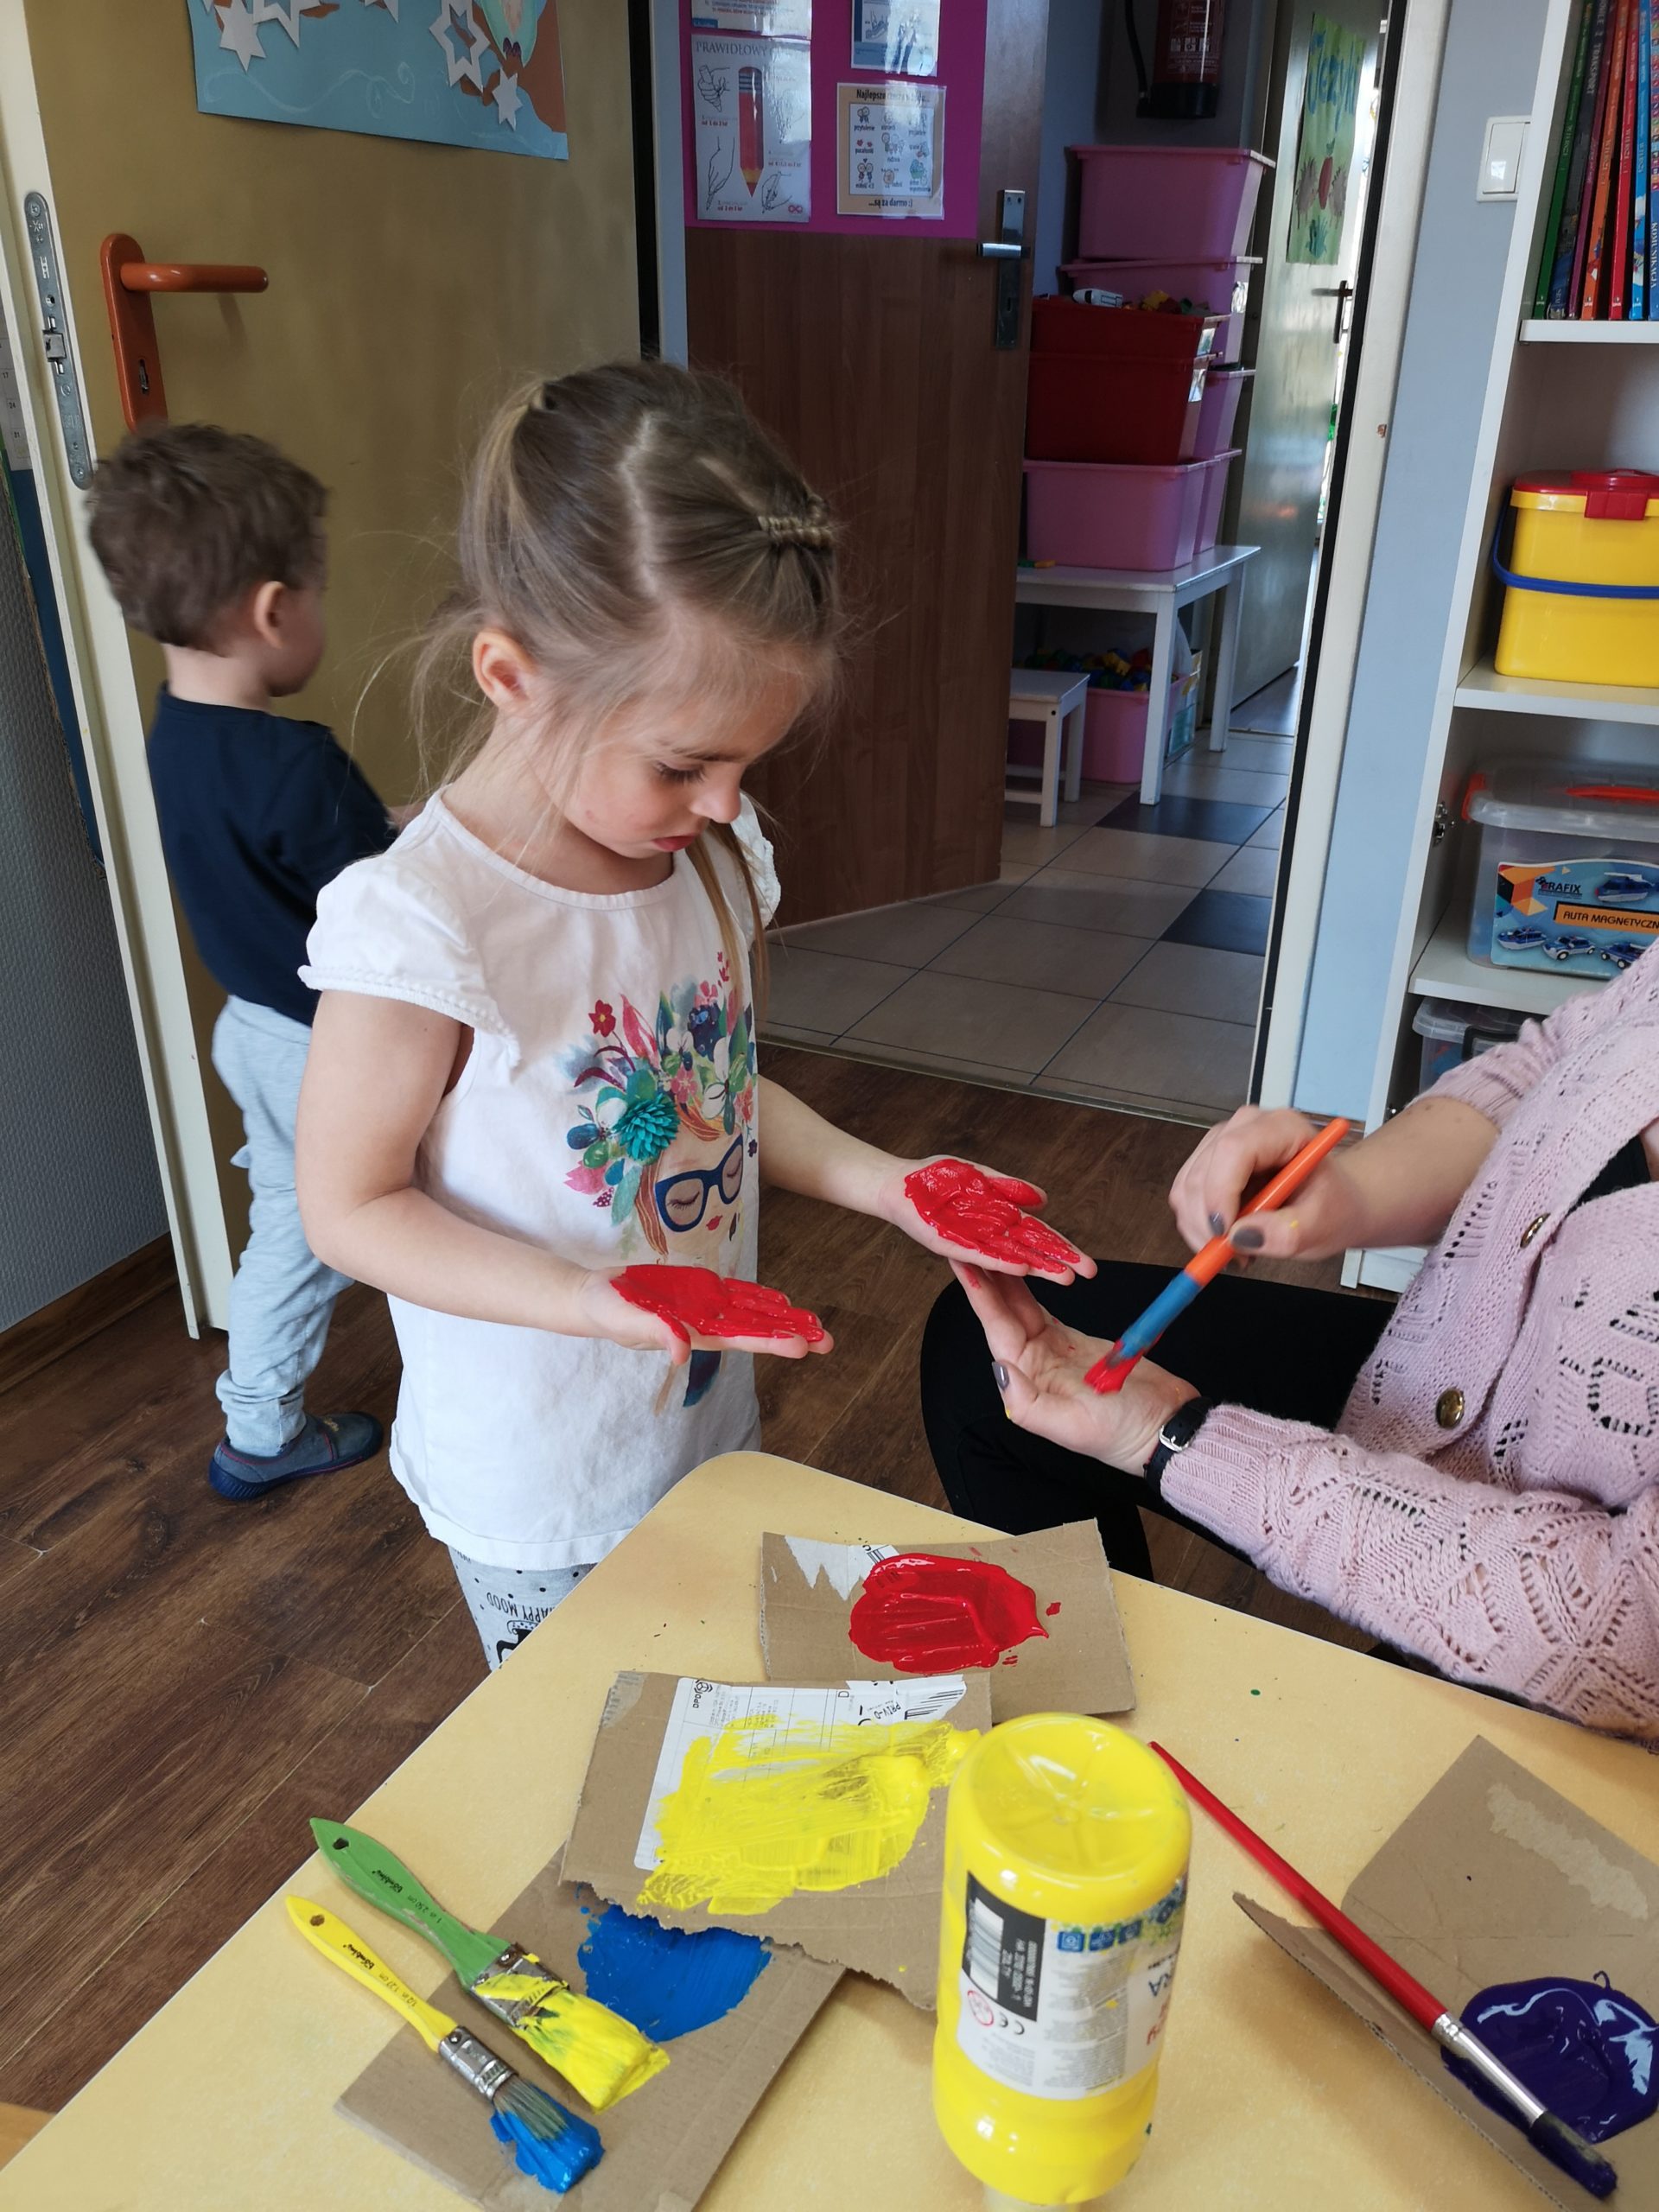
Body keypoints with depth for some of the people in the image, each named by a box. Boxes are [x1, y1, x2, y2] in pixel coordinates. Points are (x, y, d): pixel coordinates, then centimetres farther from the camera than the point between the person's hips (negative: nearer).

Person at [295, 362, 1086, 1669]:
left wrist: (876, 1181, -8)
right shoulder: (424, 922, -28)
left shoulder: (718, 851, -7)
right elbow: (350, 1205, -19)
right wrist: (588, 1299, -31)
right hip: (538, 1495, -6)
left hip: (711, 1424, 6)